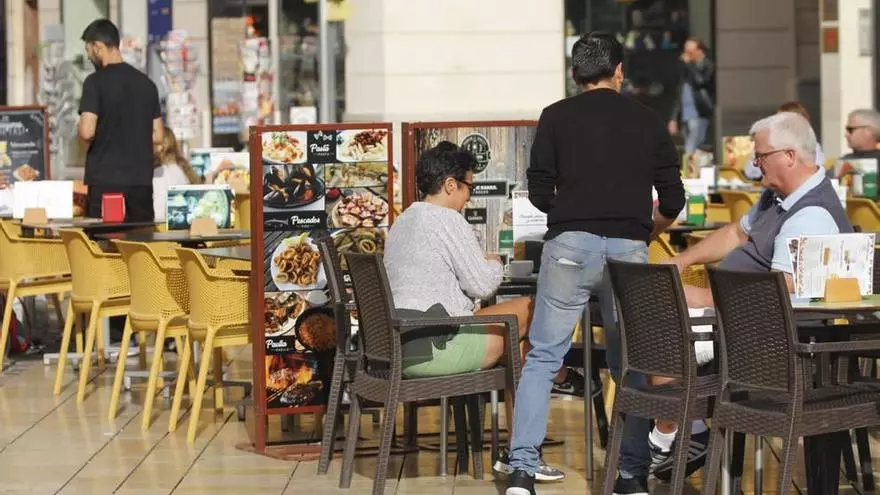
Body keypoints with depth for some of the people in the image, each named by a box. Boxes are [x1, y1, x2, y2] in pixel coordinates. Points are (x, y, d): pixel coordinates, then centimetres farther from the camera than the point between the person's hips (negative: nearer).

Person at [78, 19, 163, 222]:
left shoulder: (96, 82, -7)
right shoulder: (146, 82, 9)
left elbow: (87, 132, -14)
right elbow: (157, 136, 11)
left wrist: (105, 136, 7)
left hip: (106, 180, -5)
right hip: (141, 179, 5)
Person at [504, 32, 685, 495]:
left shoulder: (557, 117, 5)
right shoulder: (648, 121, 11)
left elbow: (539, 192, 3)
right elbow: (672, 201, 11)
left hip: (570, 244, -1)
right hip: (628, 249, 1)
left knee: (542, 357, 4)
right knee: (629, 364, 11)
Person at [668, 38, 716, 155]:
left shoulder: (708, 66, -1)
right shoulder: (687, 68, 18)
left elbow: (700, 81, -20)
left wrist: (688, 64, -8)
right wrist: (674, 118, 16)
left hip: (699, 115, -7)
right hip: (685, 117, 7)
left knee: (690, 152, -16)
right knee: (690, 152, 6)